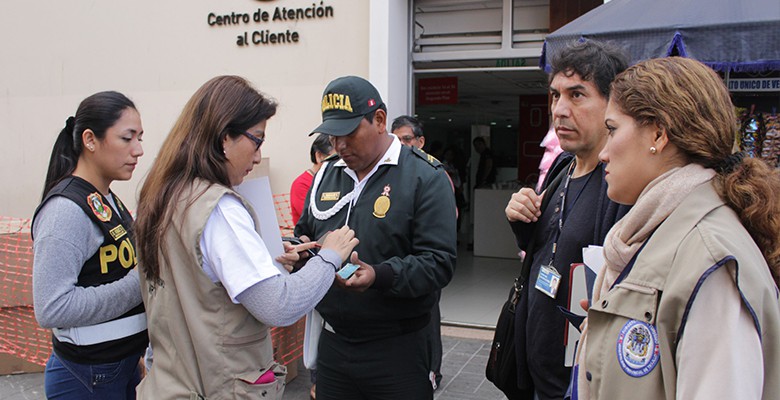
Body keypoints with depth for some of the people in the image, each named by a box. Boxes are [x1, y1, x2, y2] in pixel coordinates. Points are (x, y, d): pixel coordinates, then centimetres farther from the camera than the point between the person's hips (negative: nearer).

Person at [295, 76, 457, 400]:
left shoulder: (425, 177, -9)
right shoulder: (326, 175, 9)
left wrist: (379, 276, -30)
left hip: (397, 349, -5)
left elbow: (439, 263, -15)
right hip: (332, 344, 5)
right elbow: (303, 234, 20)